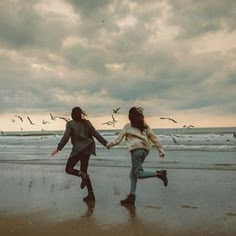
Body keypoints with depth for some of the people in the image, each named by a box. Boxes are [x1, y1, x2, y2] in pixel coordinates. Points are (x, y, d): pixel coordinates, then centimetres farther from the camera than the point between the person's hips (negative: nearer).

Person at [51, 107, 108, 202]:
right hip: (87, 149, 5)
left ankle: (83, 175, -18)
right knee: (83, 171, 14)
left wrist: (58, 148, -6)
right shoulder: (87, 123, 6)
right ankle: (91, 195, 9)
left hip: (78, 150, -5)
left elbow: (65, 137, -11)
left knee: (68, 169, 11)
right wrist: (106, 143, 9)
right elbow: (96, 134, 3)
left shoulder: (70, 124, -4)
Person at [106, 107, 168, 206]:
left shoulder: (128, 126, 6)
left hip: (136, 149, -6)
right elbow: (154, 138, 12)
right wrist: (161, 150, 14)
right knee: (133, 175, 11)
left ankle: (159, 173, -22)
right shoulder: (145, 126, 17)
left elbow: (118, 139, 9)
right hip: (145, 150, 6)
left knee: (139, 174, -7)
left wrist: (109, 144, 24)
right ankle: (131, 196, 9)